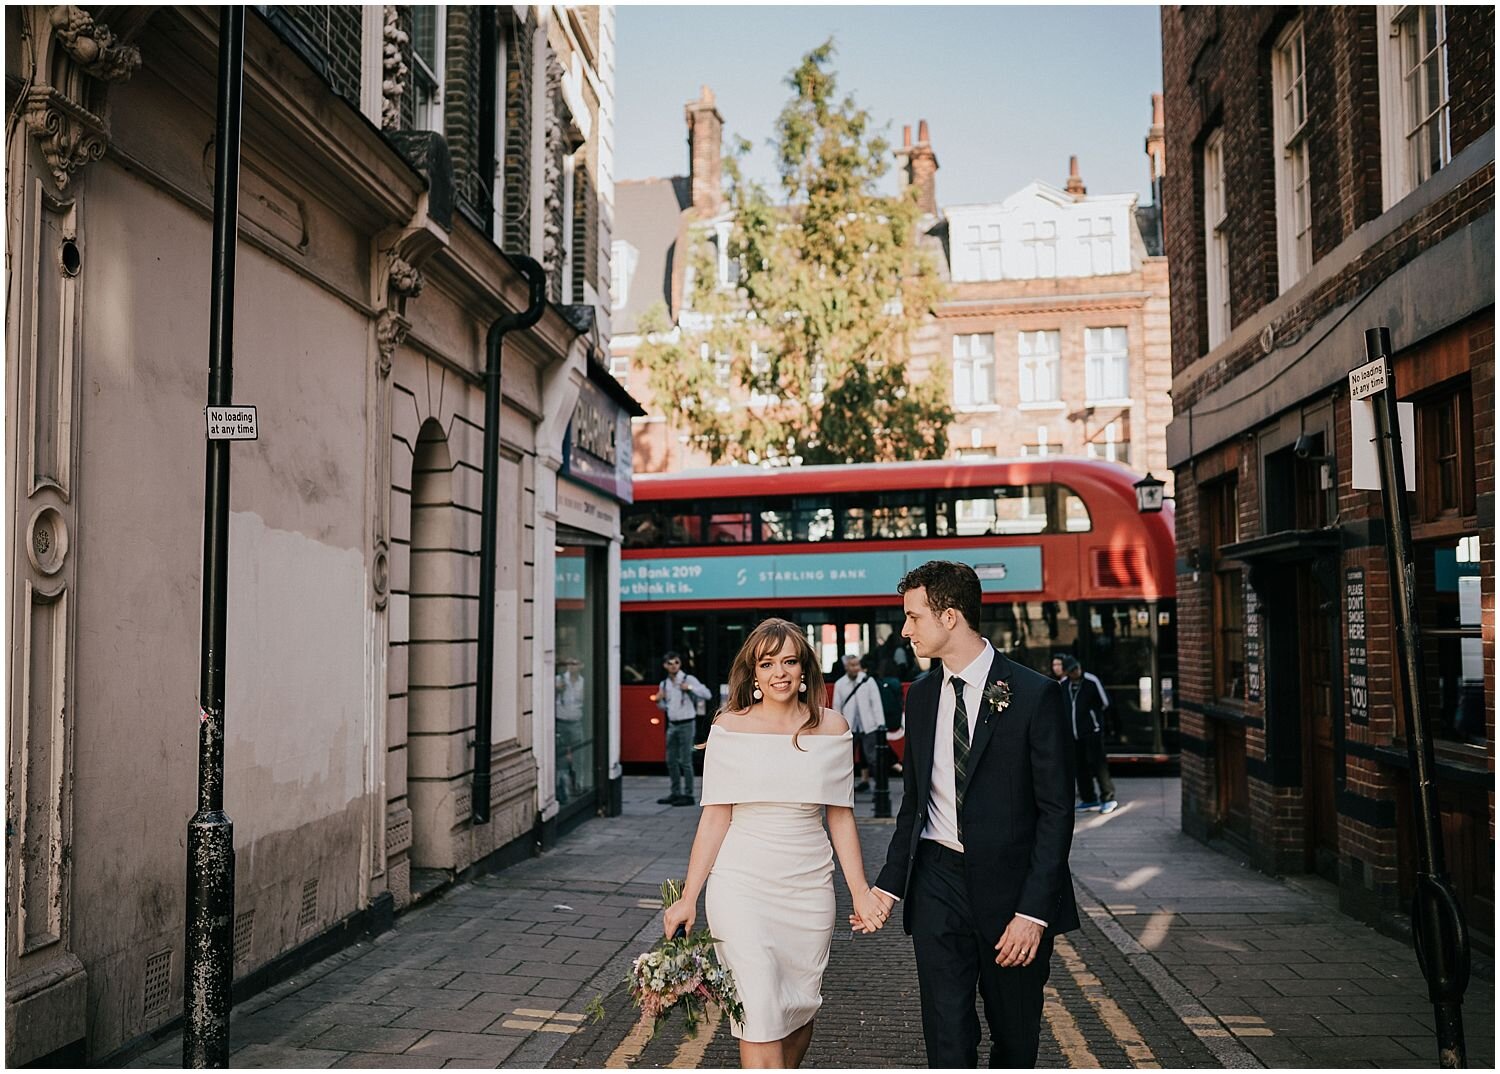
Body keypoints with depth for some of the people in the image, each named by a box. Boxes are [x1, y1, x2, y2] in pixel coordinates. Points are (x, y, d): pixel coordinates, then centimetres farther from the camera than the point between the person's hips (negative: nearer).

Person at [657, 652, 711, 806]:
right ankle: (676, 793, 20)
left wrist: (690, 688, -24)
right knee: (671, 761, 9)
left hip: (686, 724, -6)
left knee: (685, 761, -5)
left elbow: (707, 694, -14)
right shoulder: (664, 684, 11)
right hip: (672, 725, 6)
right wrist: (659, 701, 0)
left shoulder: (688, 679, -7)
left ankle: (688, 795, 1)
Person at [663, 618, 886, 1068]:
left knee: (801, 1007, 12)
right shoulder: (730, 727, -3)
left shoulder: (831, 727, 3)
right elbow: (716, 816, -2)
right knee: (759, 1015, -8)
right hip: (741, 884, -2)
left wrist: (861, 893, 3)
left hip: (809, 885, 3)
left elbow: (840, 816, 7)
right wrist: (688, 898, -5)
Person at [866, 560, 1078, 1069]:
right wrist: (890, 882, 7)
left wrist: (1034, 910, -15)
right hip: (937, 882, 4)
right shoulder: (921, 696, 7)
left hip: (1010, 886, -3)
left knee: (1015, 1038, 12)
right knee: (947, 1040, 3)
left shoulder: (1035, 694, -10)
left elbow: (1056, 810, -10)